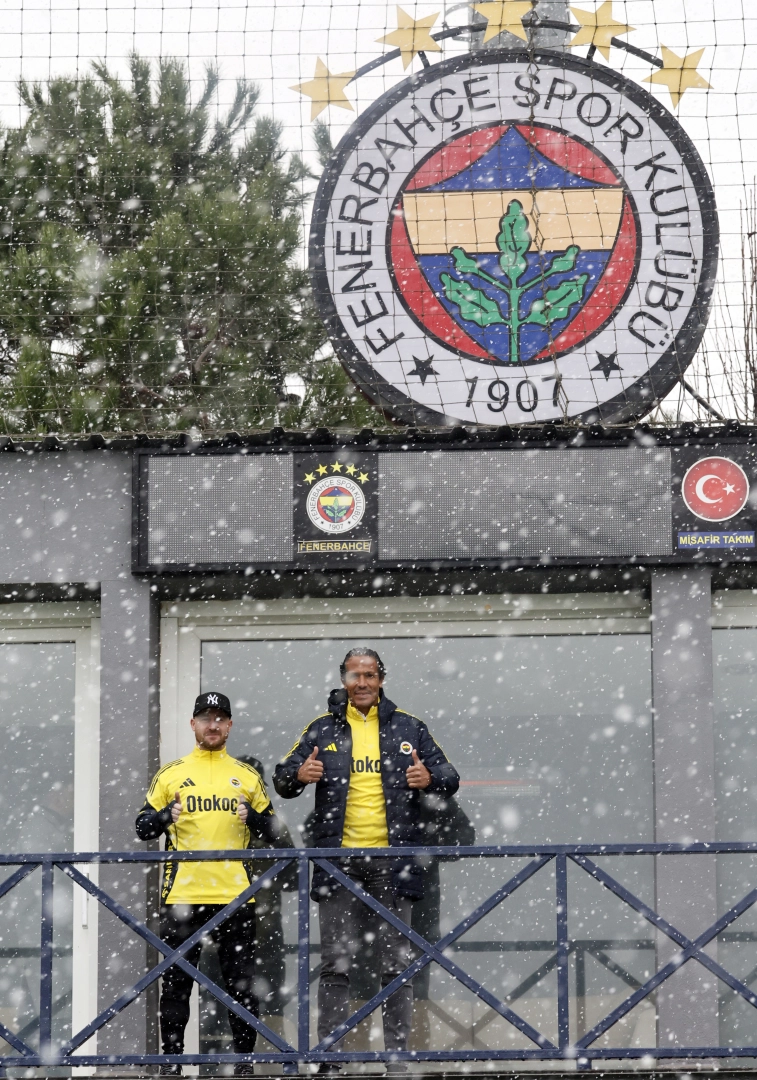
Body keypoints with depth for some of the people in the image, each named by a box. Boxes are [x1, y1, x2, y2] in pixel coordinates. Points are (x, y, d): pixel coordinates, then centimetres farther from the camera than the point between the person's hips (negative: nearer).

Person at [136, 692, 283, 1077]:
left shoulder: (247, 776, 11)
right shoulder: (171, 774, 8)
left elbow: (274, 832, 10)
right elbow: (142, 828, 7)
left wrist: (253, 817, -10)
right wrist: (166, 815, -13)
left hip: (234, 894, 1)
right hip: (182, 893, -1)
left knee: (241, 982, 2)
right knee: (176, 980, 2)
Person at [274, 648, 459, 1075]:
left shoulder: (409, 728, 9)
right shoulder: (322, 730, 9)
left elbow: (450, 778, 10)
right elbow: (283, 778, 9)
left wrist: (430, 778, -13)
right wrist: (298, 775, -14)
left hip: (393, 859, 0)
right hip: (338, 860, 0)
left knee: (397, 963, 2)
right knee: (337, 963, 0)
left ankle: (398, 1057, 7)